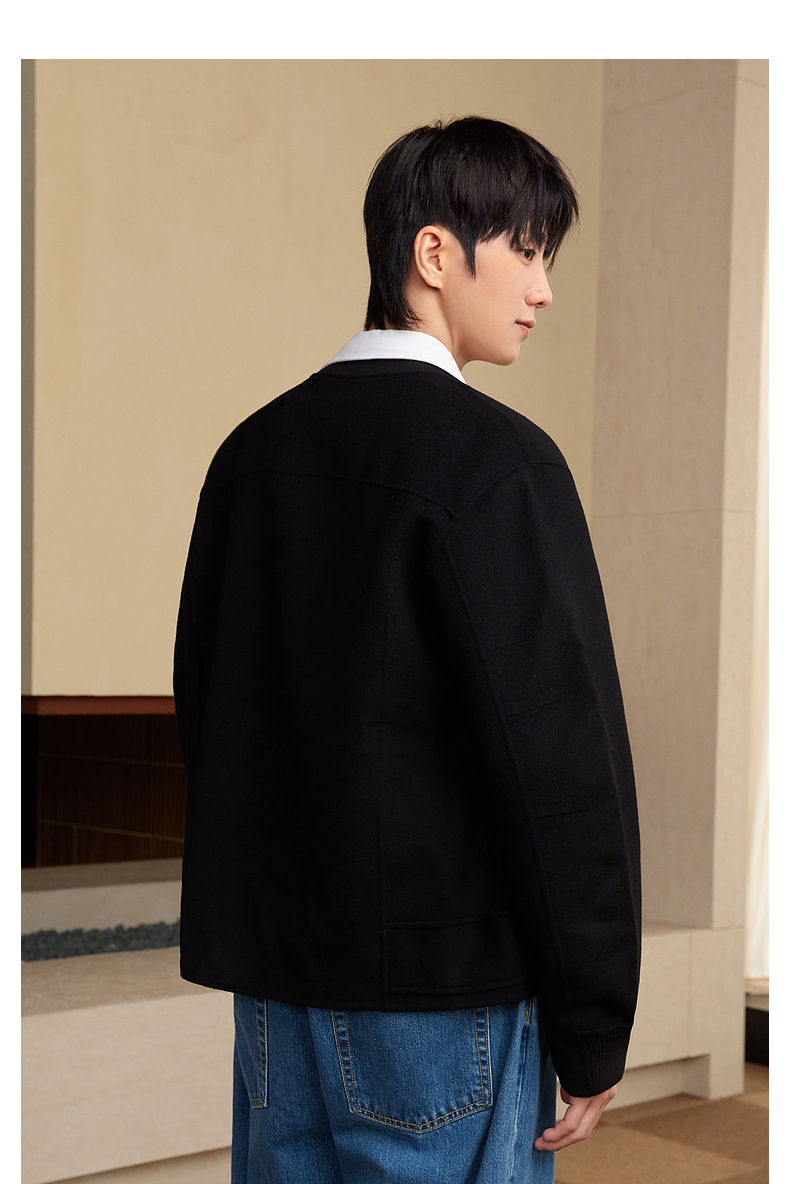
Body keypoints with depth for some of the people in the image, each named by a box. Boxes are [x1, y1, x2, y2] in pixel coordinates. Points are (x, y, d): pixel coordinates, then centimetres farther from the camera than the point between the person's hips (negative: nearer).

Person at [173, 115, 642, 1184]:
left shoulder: (255, 448, 8)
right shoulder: (497, 460, -14)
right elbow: (560, 754, -17)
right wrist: (593, 1029, -10)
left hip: (275, 974, 7)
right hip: (445, 976, -7)